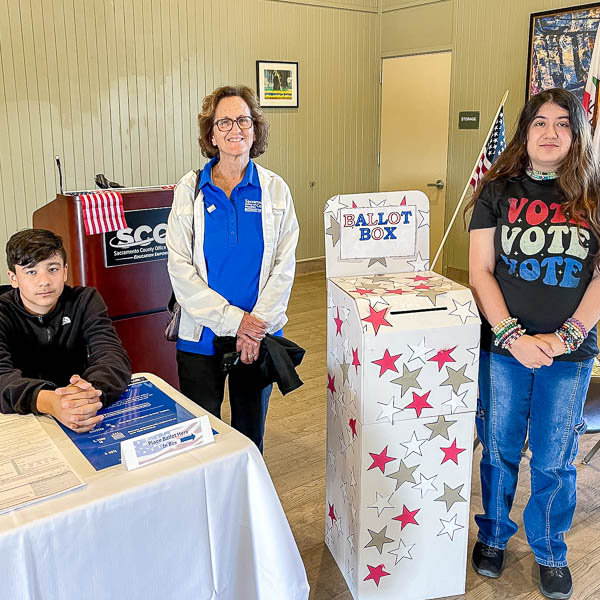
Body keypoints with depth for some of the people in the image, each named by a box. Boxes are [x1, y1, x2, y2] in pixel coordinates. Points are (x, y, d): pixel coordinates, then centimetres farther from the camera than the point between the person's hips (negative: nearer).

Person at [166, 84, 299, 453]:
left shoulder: (275, 189, 1)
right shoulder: (191, 189, -2)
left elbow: (284, 265, -1)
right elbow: (180, 267, -7)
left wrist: (258, 324, -12)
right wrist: (233, 319, -14)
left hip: (259, 334, 1)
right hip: (202, 334, -1)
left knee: (251, 432, 15)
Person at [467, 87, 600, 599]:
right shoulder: (498, 192, 0)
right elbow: (480, 272, -4)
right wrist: (513, 335, -15)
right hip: (502, 348, 0)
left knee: (554, 462, 13)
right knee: (499, 451, 13)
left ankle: (550, 551, 36)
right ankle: (493, 535, 38)